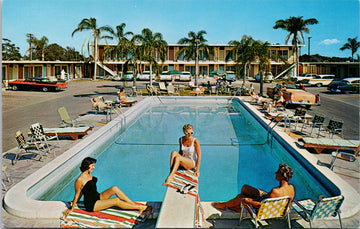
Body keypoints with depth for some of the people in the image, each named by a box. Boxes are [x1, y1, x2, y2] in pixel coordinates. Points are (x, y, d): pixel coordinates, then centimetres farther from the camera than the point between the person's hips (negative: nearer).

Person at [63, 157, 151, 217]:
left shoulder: (89, 175, 8)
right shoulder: (79, 180, -19)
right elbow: (77, 195, -10)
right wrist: (71, 209, -2)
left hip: (98, 197, 8)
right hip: (91, 205, -8)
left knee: (115, 188, -14)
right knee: (116, 200, -21)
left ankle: (134, 204, -12)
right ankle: (140, 207, -15)